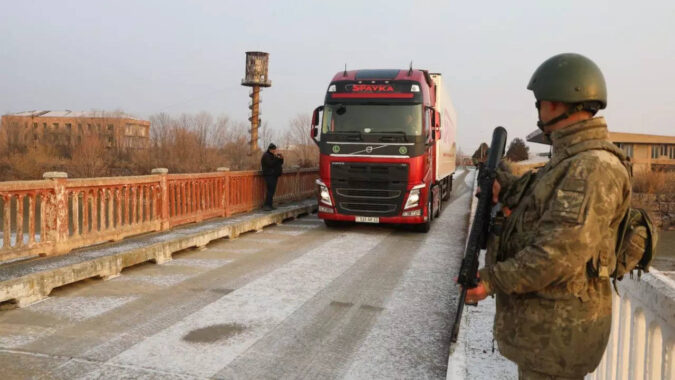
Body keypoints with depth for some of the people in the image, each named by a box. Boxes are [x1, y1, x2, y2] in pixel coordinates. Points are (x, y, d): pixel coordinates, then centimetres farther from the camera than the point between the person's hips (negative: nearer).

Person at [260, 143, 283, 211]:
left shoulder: (274, 155, 18)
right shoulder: (266, 155, -8)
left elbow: (280, 163, 17)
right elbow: (270, 164, -22)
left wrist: (281, 158, -2)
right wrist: (276, 157, -21)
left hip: (274, 175, 9)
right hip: (269, 175, -9)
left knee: (272, 190, 7)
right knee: (270, 190, -15)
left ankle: (270, 205, 11)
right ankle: (266, 205, -15)